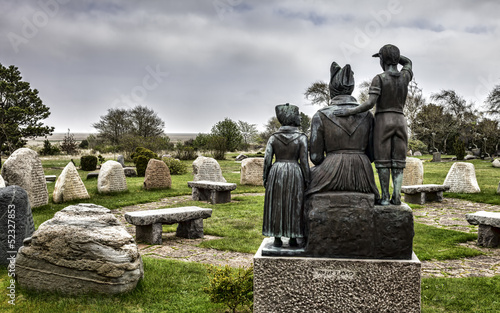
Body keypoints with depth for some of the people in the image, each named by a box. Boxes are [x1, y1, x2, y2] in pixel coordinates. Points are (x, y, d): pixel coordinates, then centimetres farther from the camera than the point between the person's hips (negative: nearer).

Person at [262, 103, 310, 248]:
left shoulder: (273, 138, 0)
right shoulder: (301, 138, -5)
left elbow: (267, 160, -1)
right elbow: (304, 161, -6)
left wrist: (265, 178, 8)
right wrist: (306, 180, 1)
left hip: (276, 174, 2)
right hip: (295, 175, -1)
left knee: (276, 205, 8)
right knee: (294, 205, 7)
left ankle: (277, 239, 11)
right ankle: (293, 239, 11)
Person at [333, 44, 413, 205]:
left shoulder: (379, 79, -7)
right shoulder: (405, 76, 8)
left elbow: (370, 103, -18)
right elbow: (407, 62, 32)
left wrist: (350, 111, -16)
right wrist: (392, 54, 20)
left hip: (383, 121, -4)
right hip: (400, 121, 4)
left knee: (383, 161, -1)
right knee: (397, 160, 5)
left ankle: (385, 197, -3)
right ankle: (397, 195, -3)